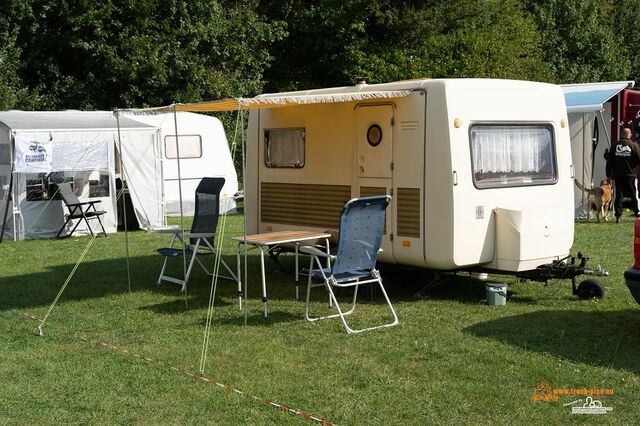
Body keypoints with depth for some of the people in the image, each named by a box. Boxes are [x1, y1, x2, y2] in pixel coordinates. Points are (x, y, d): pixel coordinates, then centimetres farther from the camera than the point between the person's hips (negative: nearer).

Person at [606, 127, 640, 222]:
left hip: (617, 175, 2)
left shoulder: (615, 146, 2)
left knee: (618, 196, 3)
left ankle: (618, 216, -3)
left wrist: (609, 174, 11)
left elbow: (609, 162, 4)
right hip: (630, 175, -2)